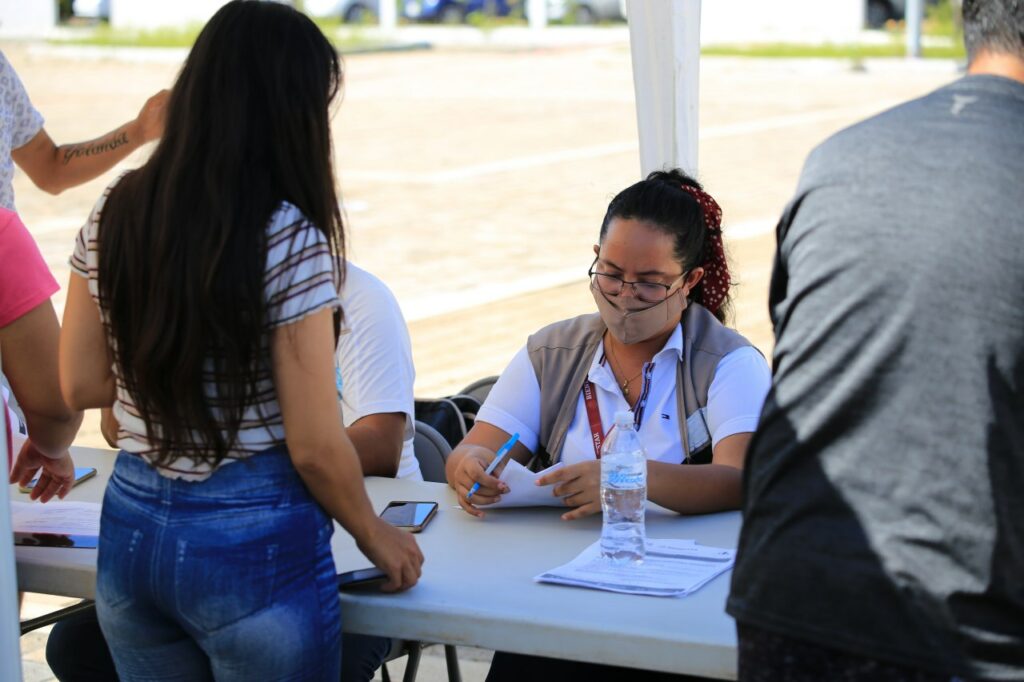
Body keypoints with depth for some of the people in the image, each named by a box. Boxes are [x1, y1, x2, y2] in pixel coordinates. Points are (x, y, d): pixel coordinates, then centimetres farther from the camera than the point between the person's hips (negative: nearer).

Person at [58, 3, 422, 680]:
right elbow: (314, 447, -15)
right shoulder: (290, 238, -18)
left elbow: (81, 385, 7)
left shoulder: (113, 216, -2)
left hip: (130, 533, 5)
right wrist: (375, 537, 2)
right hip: (252, 543, -5)